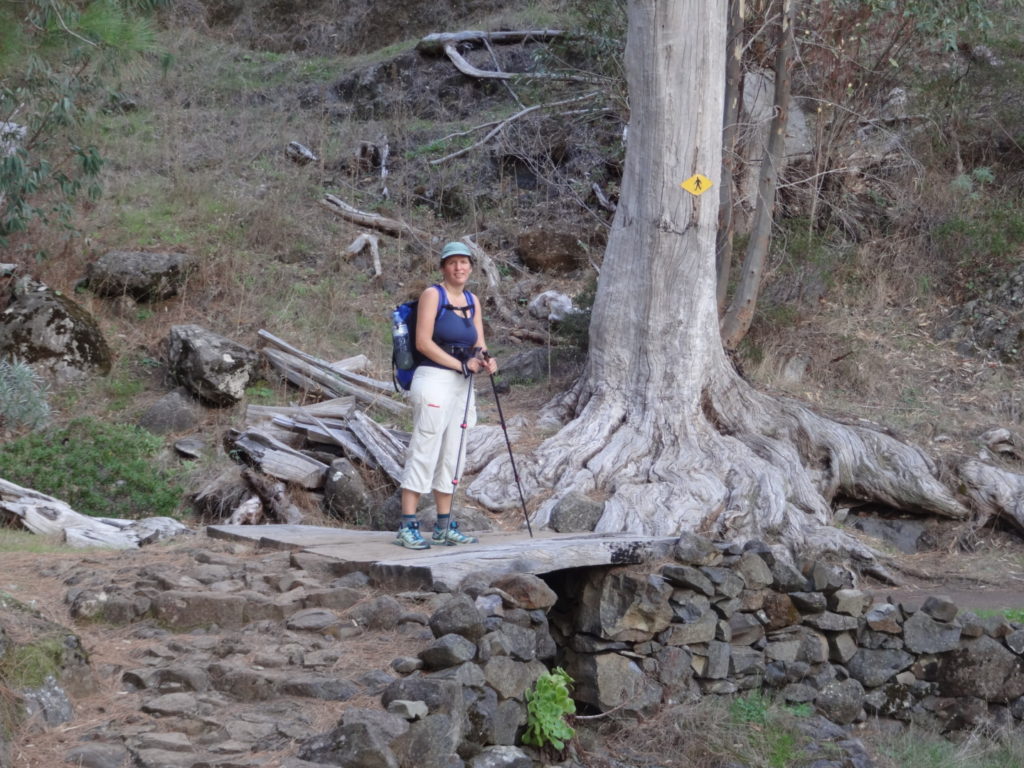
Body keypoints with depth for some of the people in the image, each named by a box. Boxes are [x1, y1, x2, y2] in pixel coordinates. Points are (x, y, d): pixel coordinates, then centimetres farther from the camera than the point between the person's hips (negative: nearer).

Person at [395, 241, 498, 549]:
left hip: (462, 386, 7)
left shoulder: (472, 301, 15)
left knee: (451, 456, 10)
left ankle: (444, 527, 16)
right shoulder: (433, 294, -5)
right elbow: (423, 342, -12)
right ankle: (407, 527, -8)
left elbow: (479, 343, 13)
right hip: (434, 381, -7)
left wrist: (485, 359, -10)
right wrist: (461, 364, -14)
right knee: (424, 453, -9)